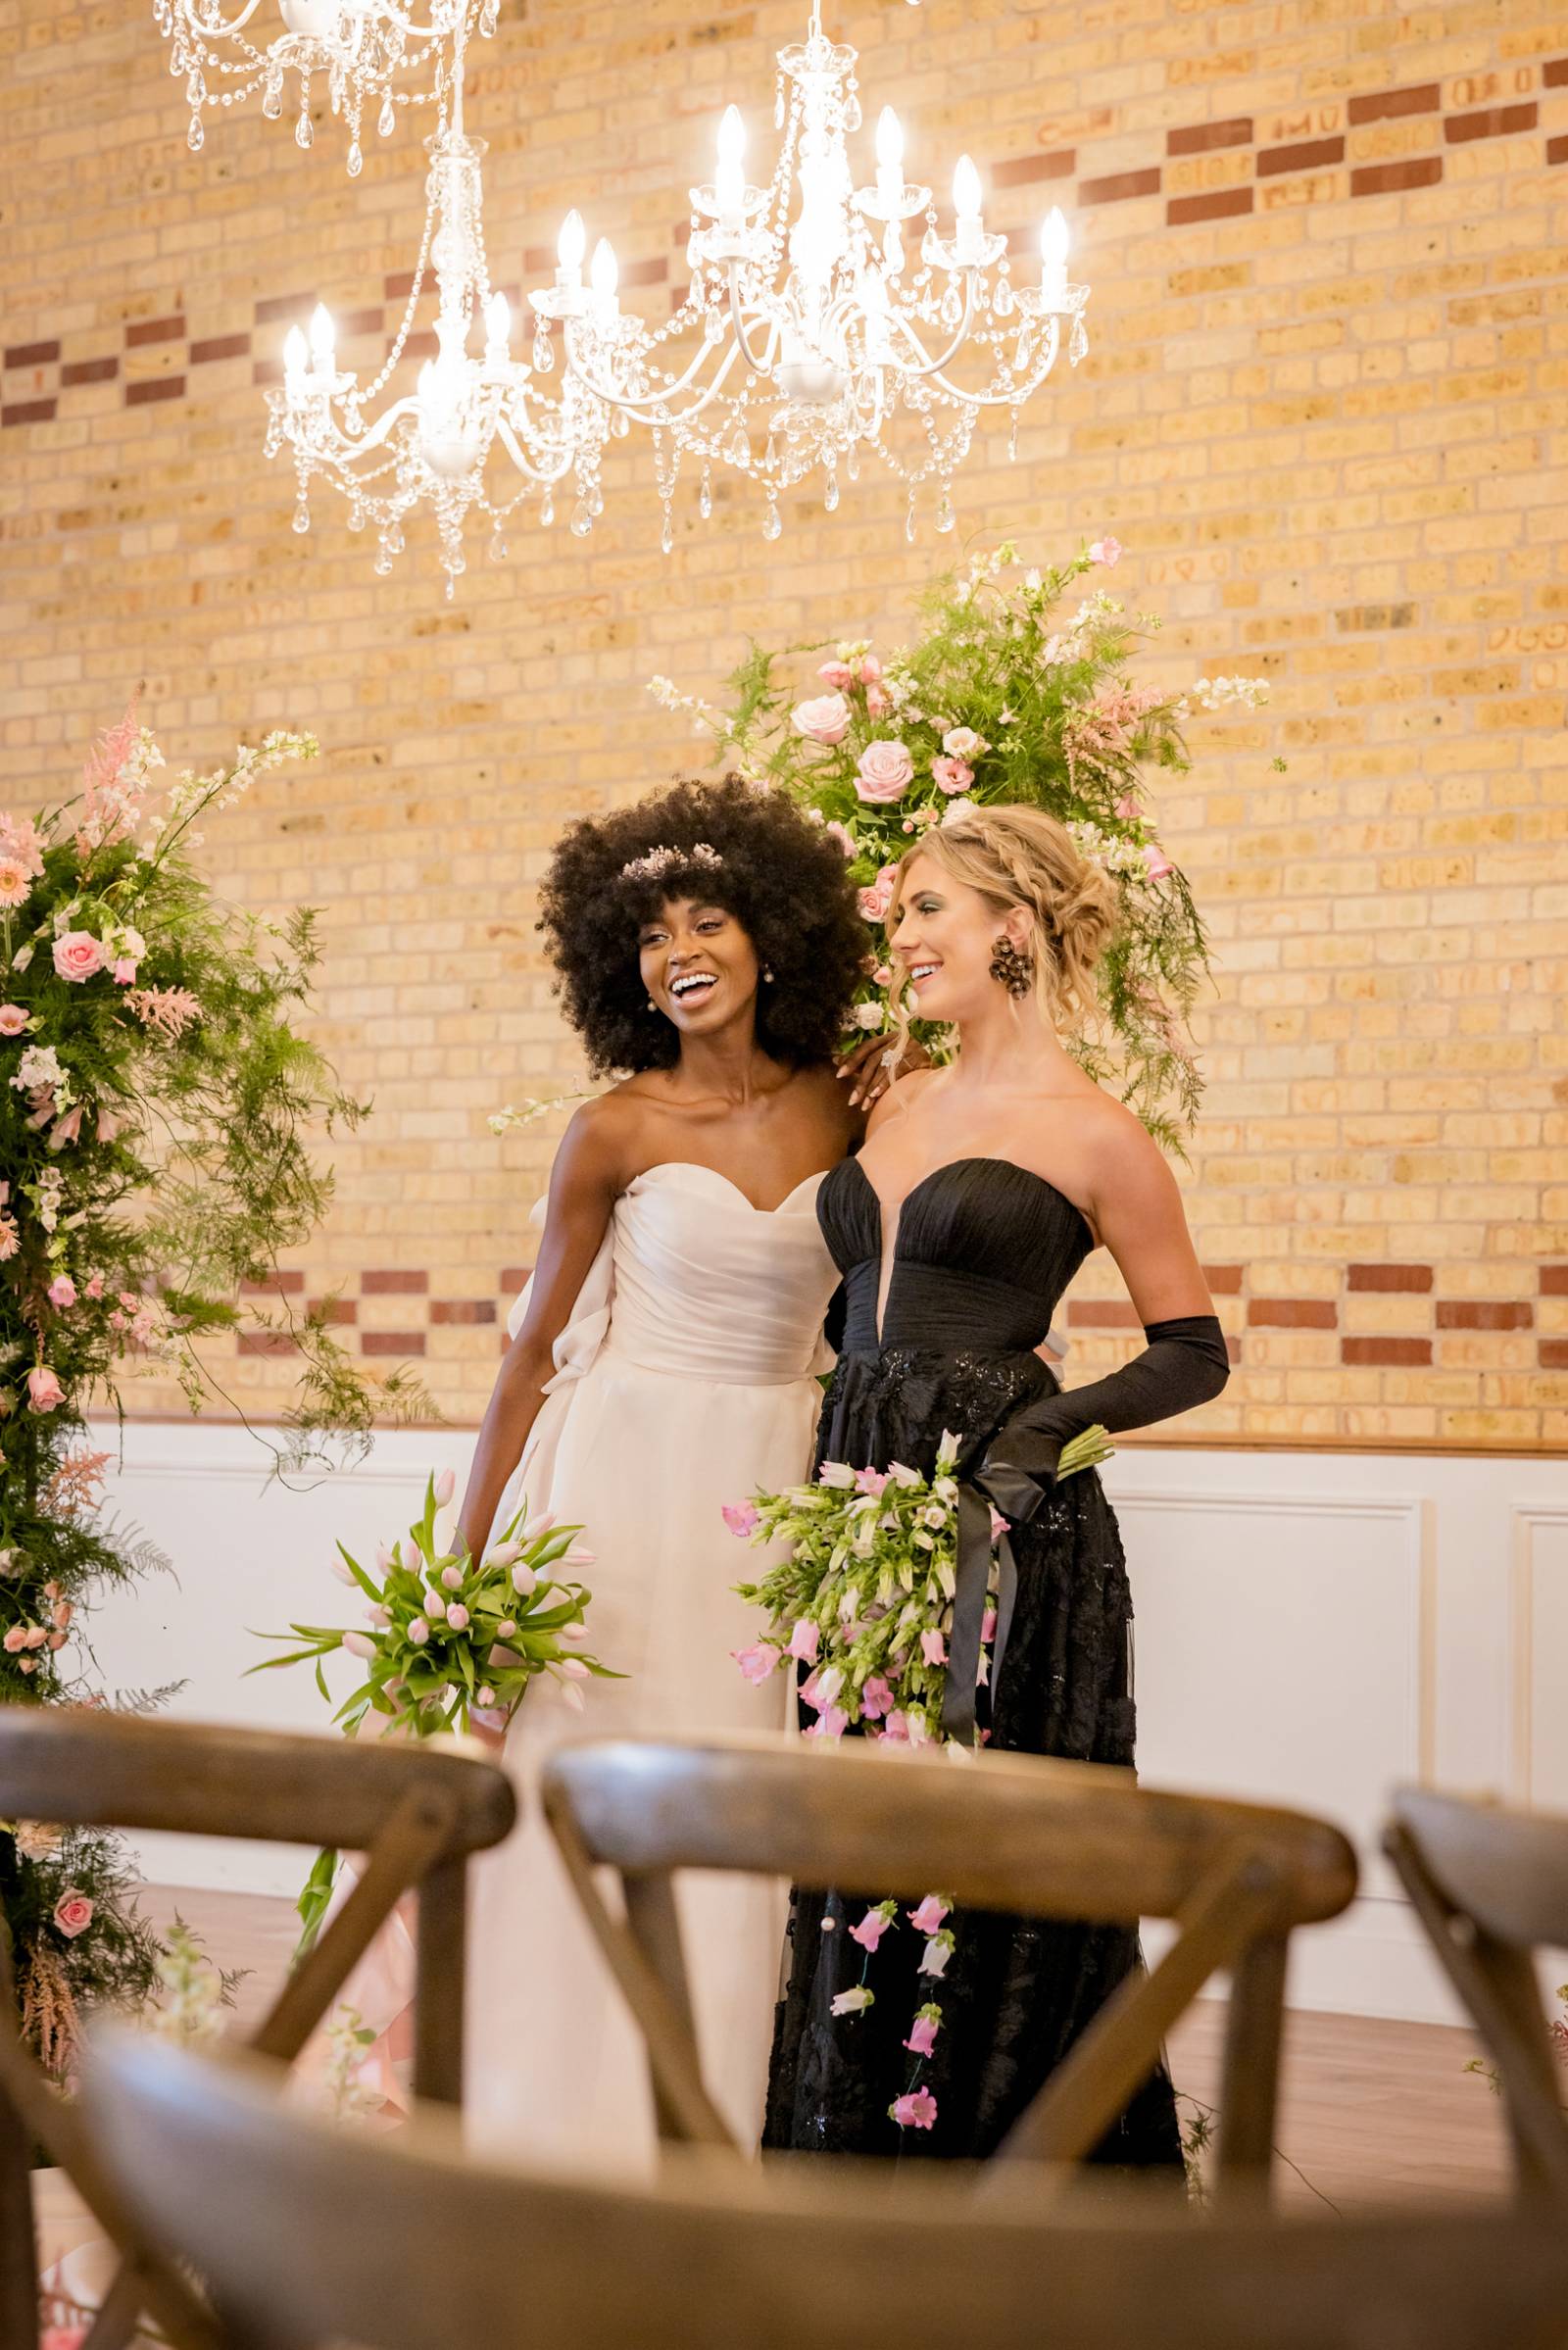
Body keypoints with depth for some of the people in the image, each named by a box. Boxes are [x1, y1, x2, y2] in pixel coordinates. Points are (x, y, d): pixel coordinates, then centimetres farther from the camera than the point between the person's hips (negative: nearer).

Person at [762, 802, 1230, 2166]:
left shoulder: (1093, 1135, -5)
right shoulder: (897, 1102, 14)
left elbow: (1195, 1351, -1)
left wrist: (1060, 1421, -15)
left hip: (1001, 1524, -6)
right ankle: (855, 2158, 22)